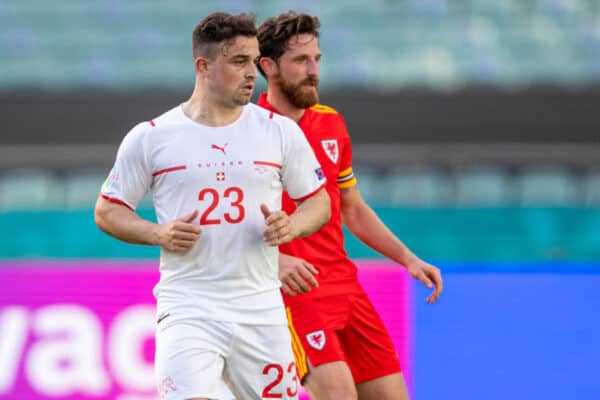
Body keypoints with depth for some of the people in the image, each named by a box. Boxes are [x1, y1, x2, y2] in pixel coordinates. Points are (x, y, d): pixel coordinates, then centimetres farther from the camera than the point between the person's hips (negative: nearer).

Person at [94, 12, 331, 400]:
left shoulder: (280, 131, 5)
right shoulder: (150, 138, 1)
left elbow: (319, 201, 13)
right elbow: (107, 211, 9)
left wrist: (292, 225, -9)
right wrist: (158, 233, -10)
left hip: (261, 309, 3)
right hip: (187, 308, -3)